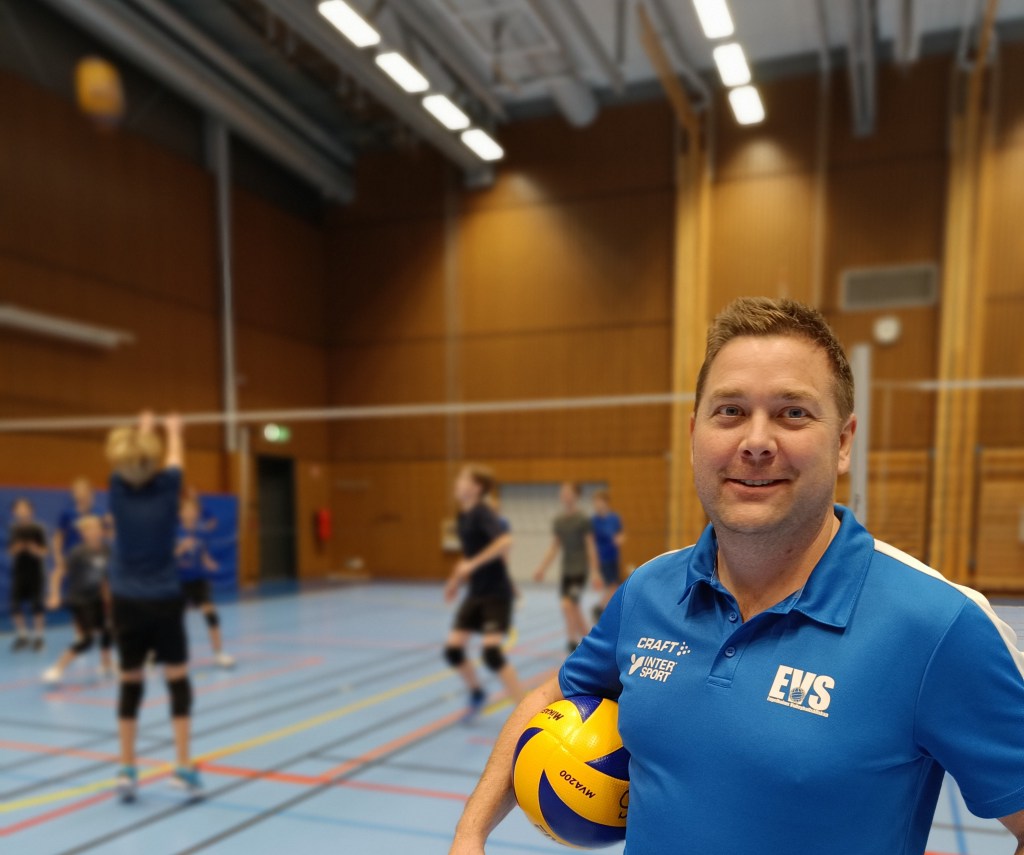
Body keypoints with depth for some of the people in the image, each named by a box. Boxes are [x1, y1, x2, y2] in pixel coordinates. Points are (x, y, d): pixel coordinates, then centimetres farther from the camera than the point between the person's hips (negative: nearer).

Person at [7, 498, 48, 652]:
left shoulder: (38, 530, -8)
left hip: (35, 573, -4)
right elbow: (10, 553, 6)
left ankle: (38, 636, 14)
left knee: (36, 605, 1)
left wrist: (33, 548, -26)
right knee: (15, 605, 5)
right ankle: (22, 636, 22)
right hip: (18, 573, 4)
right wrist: (15, 549, -15)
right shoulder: (14, 530, 2)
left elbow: (43, 552, -7)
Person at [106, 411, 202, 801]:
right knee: (177, 680, 6)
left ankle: (127, 770, 18)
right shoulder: (165, 488, -8)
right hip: (164, 601, -2)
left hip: (126, 603, 3)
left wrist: (142, 429, 35)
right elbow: (175, 459, 13)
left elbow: (129, 461, 17)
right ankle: (184, 767, 8)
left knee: (130, 684, 12)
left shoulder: (119, 489, -4)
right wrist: (173, 430, 33)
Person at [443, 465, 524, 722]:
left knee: (492, 653, -17)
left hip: (496, 593, -8)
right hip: (476, 593, 8)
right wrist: (457, 579, 15)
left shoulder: (482, 512, -18)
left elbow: (505, 542, -36)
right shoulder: (463, 515, 8)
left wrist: (472, 565, -32)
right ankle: (477, 693, 32)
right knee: (453, 649, 5)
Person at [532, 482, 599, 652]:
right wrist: (542, 568, 10)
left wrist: (594, 572, -14)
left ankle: (573, 644, -5)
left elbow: (590, 547, -10)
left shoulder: (583, 520, -10)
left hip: (580, 570, -6)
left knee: (567, 605, -17)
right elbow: (554, 547, 13)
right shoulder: (558, 520, 7)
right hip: (566, 570, 6)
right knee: (574, 610, 11)